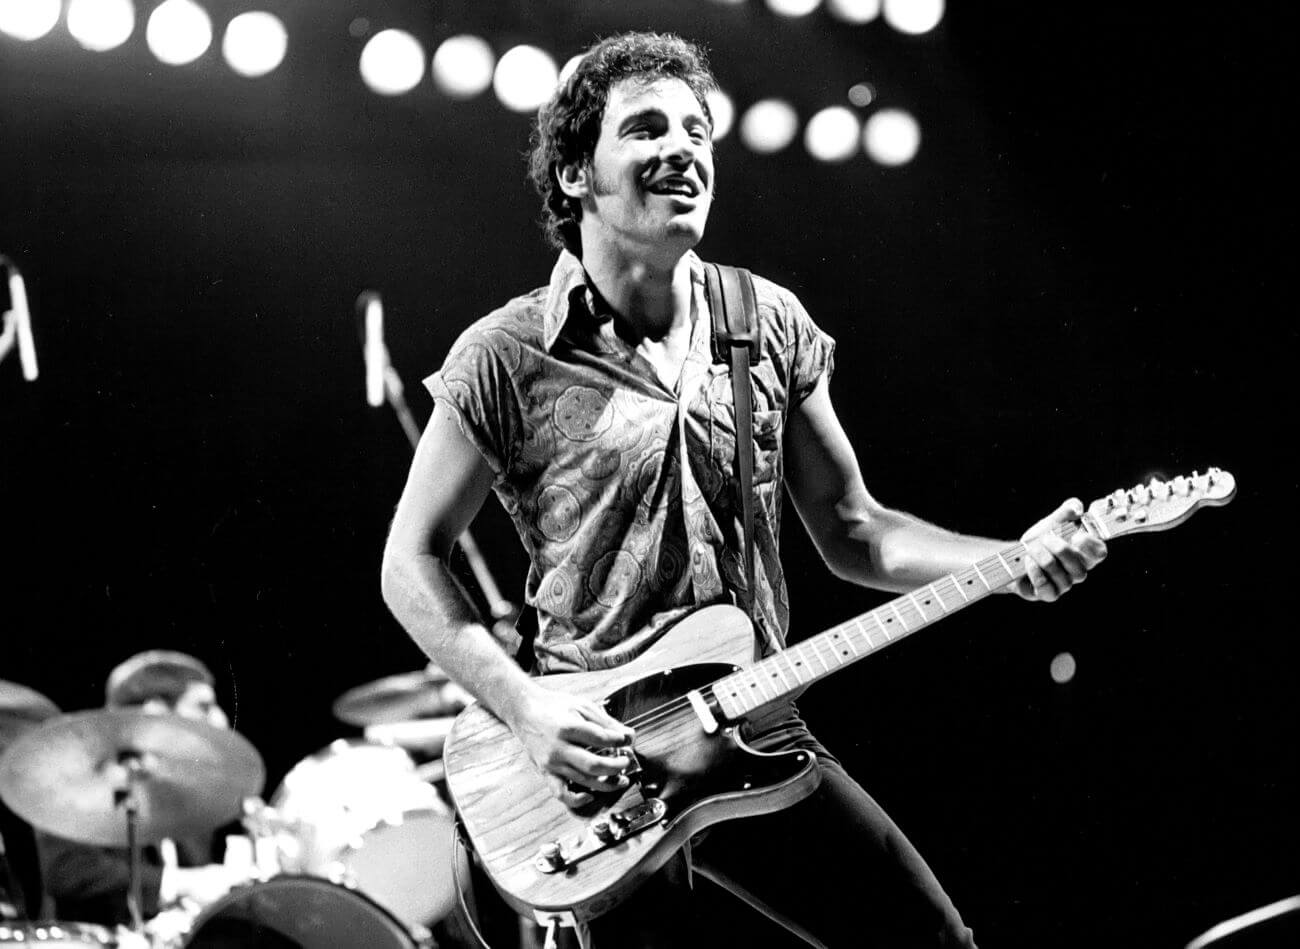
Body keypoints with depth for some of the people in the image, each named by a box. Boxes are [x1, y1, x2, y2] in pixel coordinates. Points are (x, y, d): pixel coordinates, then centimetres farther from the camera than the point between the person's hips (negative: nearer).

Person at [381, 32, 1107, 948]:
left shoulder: (771, 323, 4)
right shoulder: (507, 358, -9)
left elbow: (851, 531, 8)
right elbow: (412, 560, -3)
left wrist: (1013, 561, -7)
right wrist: (525, 707, -16)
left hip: (759, 740, 4)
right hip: (595, 752, -4)